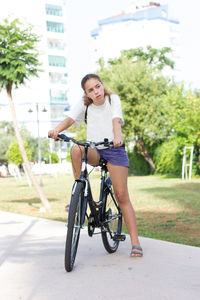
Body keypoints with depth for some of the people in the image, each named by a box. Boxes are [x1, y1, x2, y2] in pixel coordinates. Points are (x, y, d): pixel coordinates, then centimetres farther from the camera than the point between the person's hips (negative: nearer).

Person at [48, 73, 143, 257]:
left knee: (122, 196, -7)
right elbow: (70, 118, -15)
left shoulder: (113, 99, -6)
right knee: (76, 150, -33)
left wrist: (117, 137, -45)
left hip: (114, 150, -2)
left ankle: (135, 242, -4)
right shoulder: (84, 104, 0)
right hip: (94, 151, 2)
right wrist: (56, 130, -37)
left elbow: (116, 120, -23)